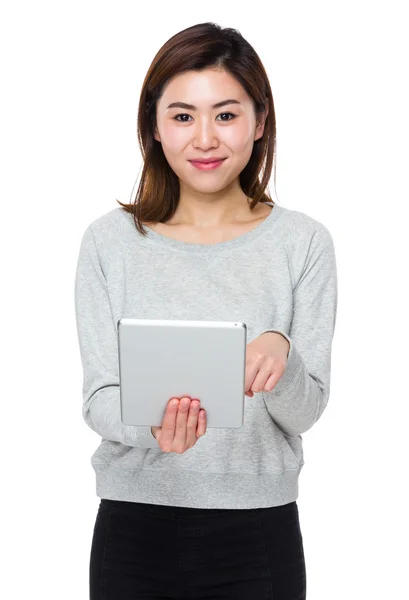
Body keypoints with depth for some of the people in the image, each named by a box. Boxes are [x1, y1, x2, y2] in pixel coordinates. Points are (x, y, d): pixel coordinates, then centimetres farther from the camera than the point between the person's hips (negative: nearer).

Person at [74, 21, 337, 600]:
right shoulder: (109, 241, -3)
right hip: (134, 524, 1)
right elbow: (98, 397, -4)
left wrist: (281, 353, -26)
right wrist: (151, 424, -26)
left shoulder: (304, 242, -4)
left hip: (258, 530, 0)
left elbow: (306, 411, -5)